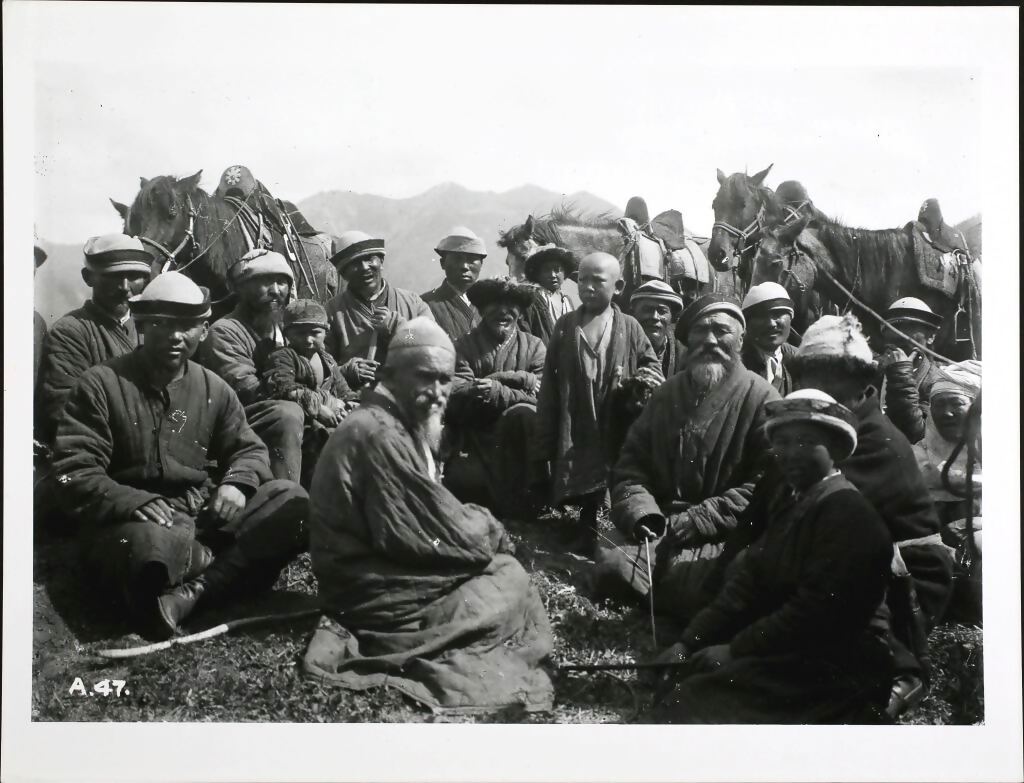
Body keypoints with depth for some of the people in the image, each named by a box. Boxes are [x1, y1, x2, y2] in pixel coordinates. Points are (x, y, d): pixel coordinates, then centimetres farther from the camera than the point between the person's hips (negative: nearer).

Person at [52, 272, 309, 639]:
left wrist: (237, 483, -9)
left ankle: (191, 591, -29)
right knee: (151, 546, -43)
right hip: (131, 522, -5)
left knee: (290, 500, -20)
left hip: (203, 515, 5)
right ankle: (238, 561, -13)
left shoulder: (214, 389, 11)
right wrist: (133, 502, -27)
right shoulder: (100, 384, -2)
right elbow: (74, 473, -8)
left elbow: (249, 450, 17)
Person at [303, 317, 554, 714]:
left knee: (501, 564, 9)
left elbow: (430, 517, 13)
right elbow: (444, 534, -21)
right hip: (376, 593, -10)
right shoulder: (380, 435, -23)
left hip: (382, 567, 10)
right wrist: (490, 530, -4)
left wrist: (478, 523, -3)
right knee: (511, 583, -4)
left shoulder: (399, 425, 11)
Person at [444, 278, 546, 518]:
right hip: (475, 440, 0)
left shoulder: (533, 347, 4)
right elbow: (456, 400, -11)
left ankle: (518, 498, -16)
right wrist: (520, 381, -16)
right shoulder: (464, 347, 4)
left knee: (521, 414, -31)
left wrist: (498, 391, -25)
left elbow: (539, 398, -8)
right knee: (461, 480, -26)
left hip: (516, 433, 0)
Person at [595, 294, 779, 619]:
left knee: (691, 582, -30)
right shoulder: (666, 393, 14)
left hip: (720, 538, -4)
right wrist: (641, 513, -11)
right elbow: (631, 463, 11)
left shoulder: (761, 399, -4)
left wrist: (686, 525, -15)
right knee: (611, 567, -20)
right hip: (658, 531, 4)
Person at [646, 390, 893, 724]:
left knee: (693, 706, -21)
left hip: (834, 672, -8)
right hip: (790, 654, 9)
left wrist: (735, 650, -16)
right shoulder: (791, 500, 14)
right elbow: (749, 583, 9)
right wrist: (688, 642, -1)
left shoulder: (846, 512, -15)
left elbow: (814, 612, -21)